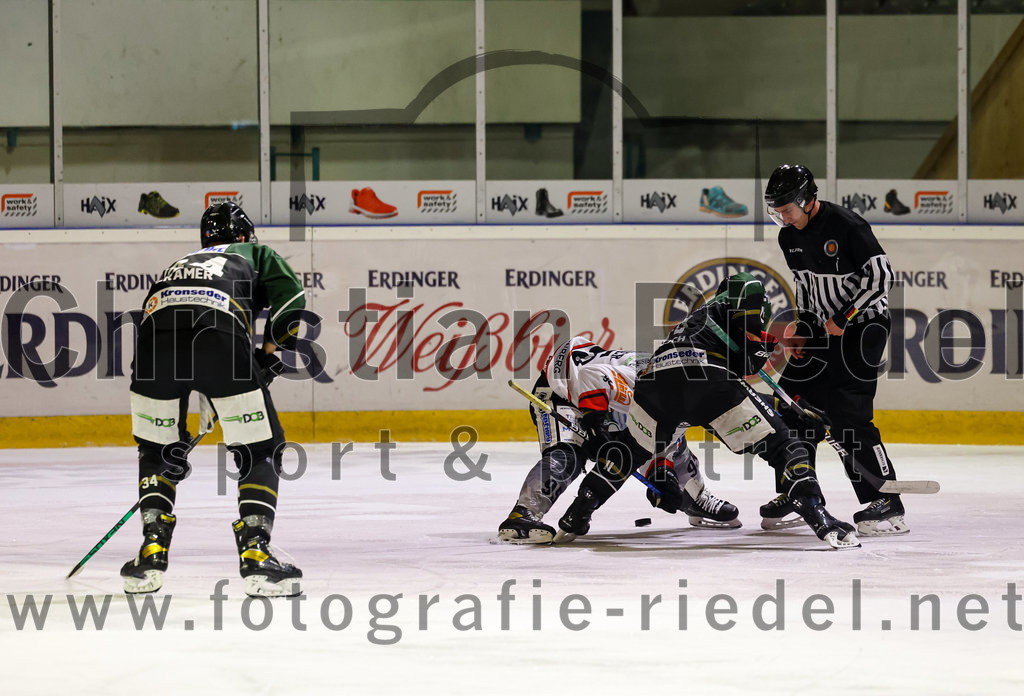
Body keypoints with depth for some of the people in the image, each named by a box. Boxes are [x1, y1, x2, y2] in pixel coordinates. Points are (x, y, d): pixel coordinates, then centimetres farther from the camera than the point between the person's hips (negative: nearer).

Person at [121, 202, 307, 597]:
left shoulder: (179, 265, 45)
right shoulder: (255, 253, 35)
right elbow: (290, 298, 14)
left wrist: (175, 436, 46)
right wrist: (268, 356, 27)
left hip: (157, 325, 4)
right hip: (220, 334, -4)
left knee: (157, 449, 24)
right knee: (260, 451, 10)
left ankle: (152, 553, 15)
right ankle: (254, 553, -1)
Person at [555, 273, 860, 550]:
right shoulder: (728, 302, 29)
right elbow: (751, 289, 1)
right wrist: (755, 343, 9)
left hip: (654, 378, 6)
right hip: (707, 374, -6)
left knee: (630, 447, 36)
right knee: (782, 446, 5)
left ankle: (575, 517, 30)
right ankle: (821, 520, -12)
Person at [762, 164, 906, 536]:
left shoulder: (846, 225, -20)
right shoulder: (790, 237, 6)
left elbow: (881, 275, -21)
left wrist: (844, 317, -22)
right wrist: (802, 329, 7)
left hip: (862, 325, -9)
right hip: (822, 327, 9)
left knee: (848, 414, -18)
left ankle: (888, 508, -16)